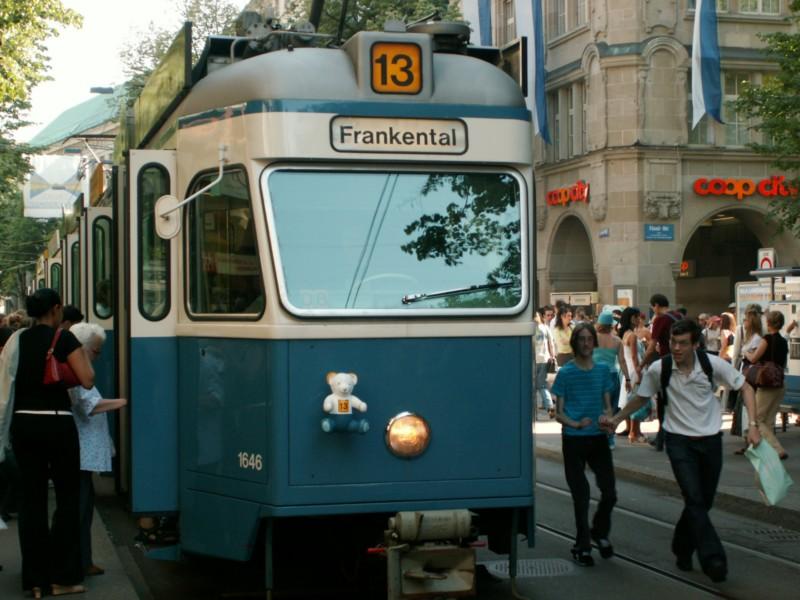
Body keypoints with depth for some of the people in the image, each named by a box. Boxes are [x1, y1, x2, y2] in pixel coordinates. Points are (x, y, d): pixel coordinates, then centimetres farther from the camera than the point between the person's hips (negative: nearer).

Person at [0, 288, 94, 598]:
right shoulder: (64, 338, -8)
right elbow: (87, 380, -12)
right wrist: (82, 353, 2)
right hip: (57, 423, -4)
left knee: (32, 498, 9)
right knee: (66, 497, 6)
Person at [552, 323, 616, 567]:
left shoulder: (602, 370, 6)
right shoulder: (566, 373, -4)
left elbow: (608, 405, 13)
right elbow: (558, 413, -2)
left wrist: (608, 418, -9)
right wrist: (576, 424, -20)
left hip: (598, 438, 3)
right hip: (573, 440, -3)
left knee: (610, 493, 0)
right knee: (581, 496, 2)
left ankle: (600, 533, 28)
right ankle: (582, 546, 16)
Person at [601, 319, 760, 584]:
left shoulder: (712, 364, -11)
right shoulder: (659, 369, -10)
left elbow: (745, 388, 0)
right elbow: (641, 399, 9)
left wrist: (753, 425, -9)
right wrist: (615, 420, 5)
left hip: (710, 439, 2)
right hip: (679, 440, -2)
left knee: (703, 502, 9)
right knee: (695, 500, -15)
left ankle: (682, 549, 30)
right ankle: (713, 559, -14)